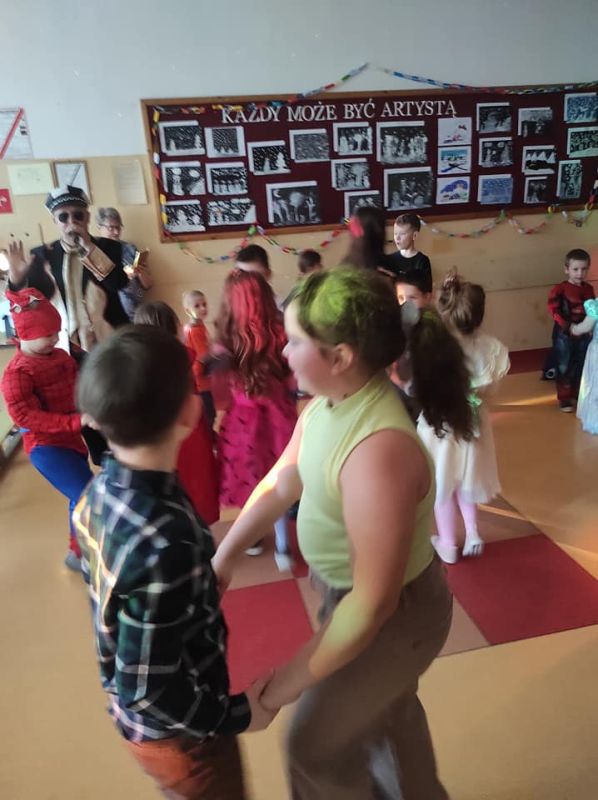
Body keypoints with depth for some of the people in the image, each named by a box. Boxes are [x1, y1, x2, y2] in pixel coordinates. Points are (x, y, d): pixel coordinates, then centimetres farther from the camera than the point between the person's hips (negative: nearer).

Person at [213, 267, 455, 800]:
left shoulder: (378, 451, -40)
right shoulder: (330, 400, -12)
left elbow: (373, 602, -33)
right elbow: (281, 482, 0)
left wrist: (290, 681, -22)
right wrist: (223, 559, 1)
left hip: (392, 615, -7)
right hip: (352, 592, 8)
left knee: (317, 745, 17)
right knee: (386, 709, 32)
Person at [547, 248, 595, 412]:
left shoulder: (589, 288, 3)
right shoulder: (560, 289, -14)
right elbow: (553, 310, -20)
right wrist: (568, 326, -26)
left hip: (583, 334, 5)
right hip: (564, 335, -5)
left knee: (581, 367, 15)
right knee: (564, 367, 4)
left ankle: (578, 395, 30)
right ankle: (564, 398, 15)